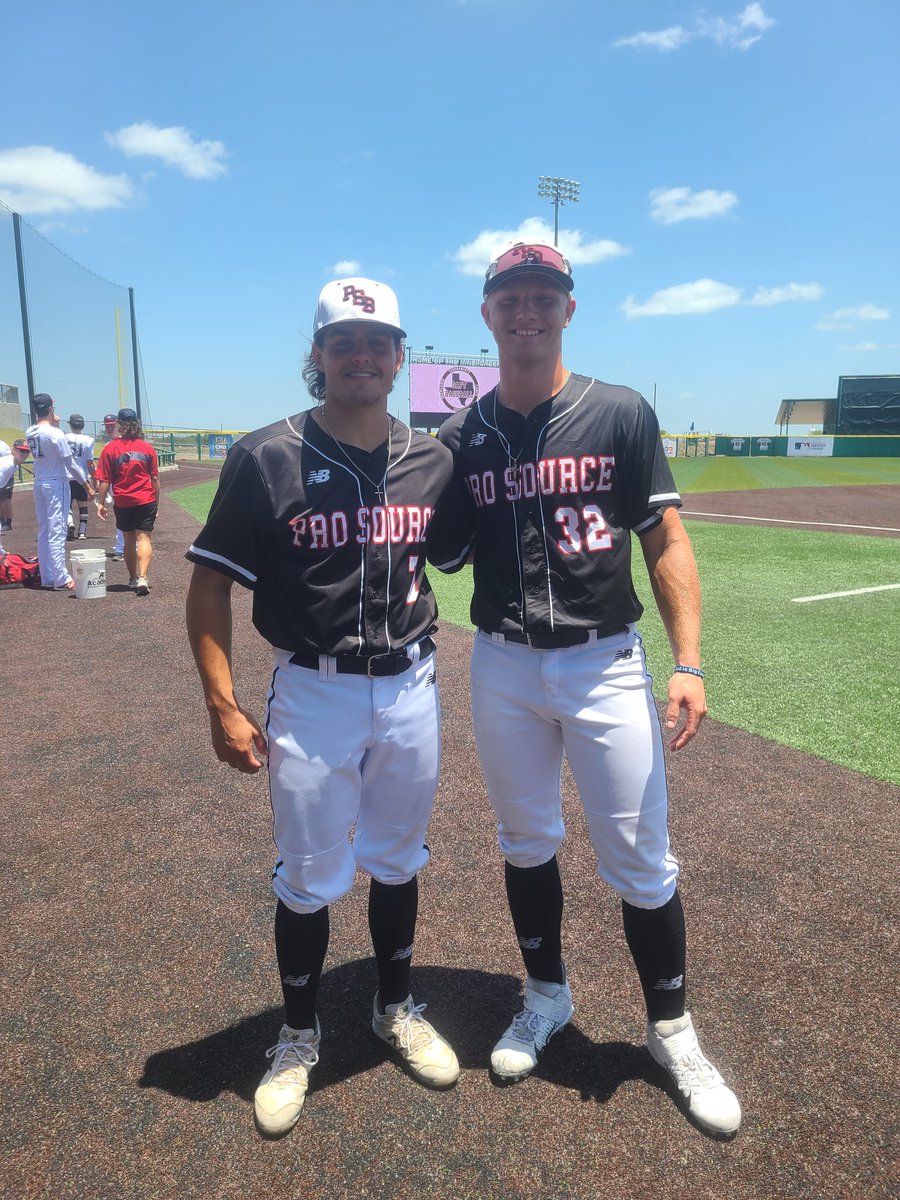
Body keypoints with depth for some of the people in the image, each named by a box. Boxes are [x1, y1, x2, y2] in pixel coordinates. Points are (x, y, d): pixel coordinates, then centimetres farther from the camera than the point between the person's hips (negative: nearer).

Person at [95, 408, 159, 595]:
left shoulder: (110, 448, -4)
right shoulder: (147, 448, 1)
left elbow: (104, 481, -5)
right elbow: (155, 478, 4)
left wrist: (101, 503, 3)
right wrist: (157, 502, 13)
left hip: (123, 502, 0)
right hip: (146, 501, 0)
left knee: (129, 539, 14)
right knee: (144, 538, -2)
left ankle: (133, 578, 24)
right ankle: (142, 578, -19)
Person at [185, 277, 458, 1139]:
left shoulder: (434, 463, 1)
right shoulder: (267, 458, -9)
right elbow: (210, 585, -7)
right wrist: (223, 706, -12)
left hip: (410, 689, 3)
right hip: (312, 693, -3)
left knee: (397, 862, 19)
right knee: (309, 879, 10)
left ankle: (396, 1009, 42)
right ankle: (298, 1037, 35)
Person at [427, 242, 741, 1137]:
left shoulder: (620, 414, -2)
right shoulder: (463, 437, 5)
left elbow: (667, 543, -4)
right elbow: (444, 554, 8)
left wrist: (688, 663, -13)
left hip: (605, 665, -2)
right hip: (502, 668, 3)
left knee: (640, 862, 4)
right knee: (525, 843, 16)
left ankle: (671, 1030, 29)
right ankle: (547, 996, 40)